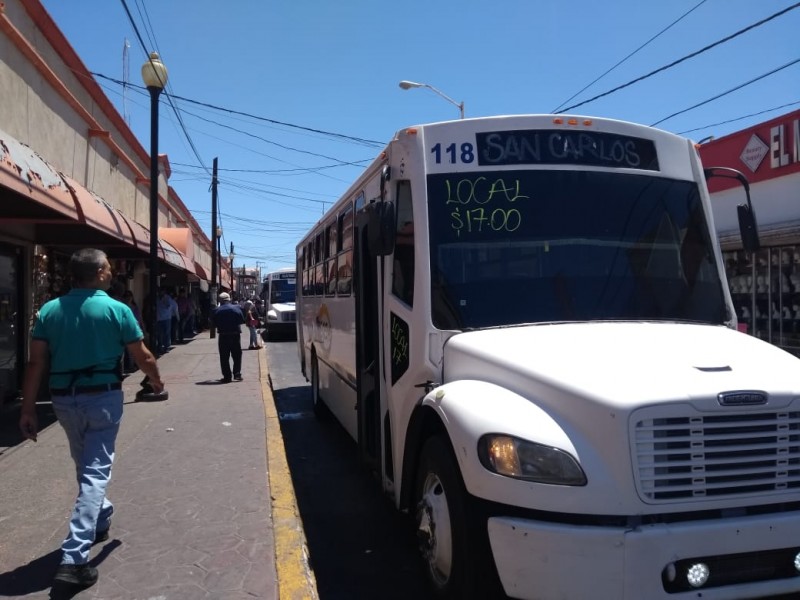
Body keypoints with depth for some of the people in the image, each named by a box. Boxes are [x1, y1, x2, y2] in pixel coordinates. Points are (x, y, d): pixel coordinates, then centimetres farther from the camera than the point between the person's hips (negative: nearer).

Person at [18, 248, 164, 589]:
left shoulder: (49, 310, 0)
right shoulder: (116, 309, -9)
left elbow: (36, 363, -3)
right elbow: (143, 357, -3)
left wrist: (28, 409, 1)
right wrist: (156, 381, 16)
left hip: (64, 398, 5)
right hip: (102, 397, -4)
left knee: (85, 466, 24)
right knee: (95, 472, -2)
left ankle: (100, 520, 45)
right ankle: (74, 557, -8)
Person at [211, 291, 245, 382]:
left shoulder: (217, 310, -5)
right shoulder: (236, 308, -4)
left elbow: (213, 323, -2)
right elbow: (242, 320, -2)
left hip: (223, 336, 0)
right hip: (235, 335, 1)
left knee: (224, 358, 6)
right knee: (237, 356, 13)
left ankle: (227, 376, 5)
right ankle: (237, 374, 6)